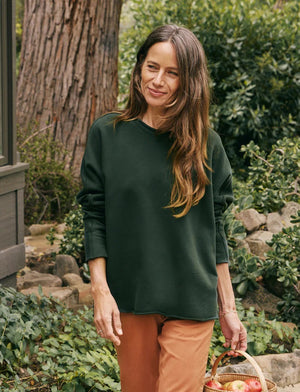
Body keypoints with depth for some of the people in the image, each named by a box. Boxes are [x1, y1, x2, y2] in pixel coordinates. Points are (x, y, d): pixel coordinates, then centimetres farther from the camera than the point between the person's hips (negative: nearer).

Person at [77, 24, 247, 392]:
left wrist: (228, 309, 6)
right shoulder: (107, 133, 0)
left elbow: (214, 228, 6)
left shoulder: (205, 144, 2)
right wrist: (100, 291, -7)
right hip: (130, 298, 1)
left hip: (191, 304, 0)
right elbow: (95, 217, 1)